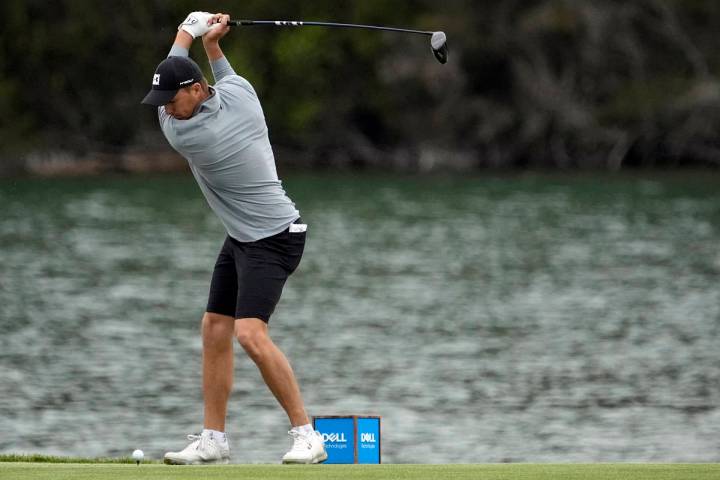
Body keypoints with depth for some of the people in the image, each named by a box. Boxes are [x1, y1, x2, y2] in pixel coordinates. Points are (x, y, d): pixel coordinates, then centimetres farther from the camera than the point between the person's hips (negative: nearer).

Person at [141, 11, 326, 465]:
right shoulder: (239, 90, -7)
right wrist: (211, 42, 10)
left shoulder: (184, 135, -24)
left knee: (250, 333, -23)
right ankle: (214, 439, 15)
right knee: (215, 331, 9)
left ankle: (307, 435, -18)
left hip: (272, 240, -10)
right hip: (242, 238, 10)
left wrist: (188, 33, 6)